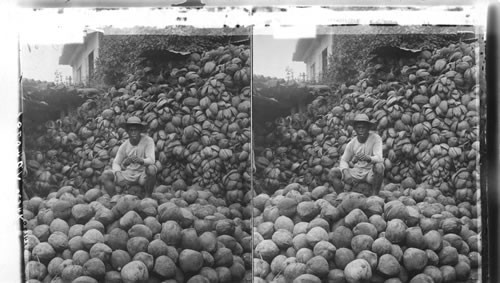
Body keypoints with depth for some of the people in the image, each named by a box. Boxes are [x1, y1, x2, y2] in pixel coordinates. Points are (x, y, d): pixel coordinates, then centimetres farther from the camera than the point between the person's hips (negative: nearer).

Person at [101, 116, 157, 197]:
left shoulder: (148, 141, -12)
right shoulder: (124, 146, -1)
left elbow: (151, 160, -22)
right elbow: (116, 163, 3)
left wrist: (141, 160, -45)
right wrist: (119, 175, -19)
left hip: (143, 175, -3)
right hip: (128, 174, 3)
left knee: (151, 169, -37)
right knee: (105, 174, -15)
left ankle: (147, 197, -18)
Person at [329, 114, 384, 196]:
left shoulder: (376, 138, -13)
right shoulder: (352, 143, -2)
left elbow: (379, 158, -24)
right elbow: (344, 160, 6)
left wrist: (368, 158, -47)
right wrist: (346, 171, -17)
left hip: (371, 174, -3)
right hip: (356, 172, 4)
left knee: (379, 166, -36)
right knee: (333, 172, -13)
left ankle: (375, 195, -18)